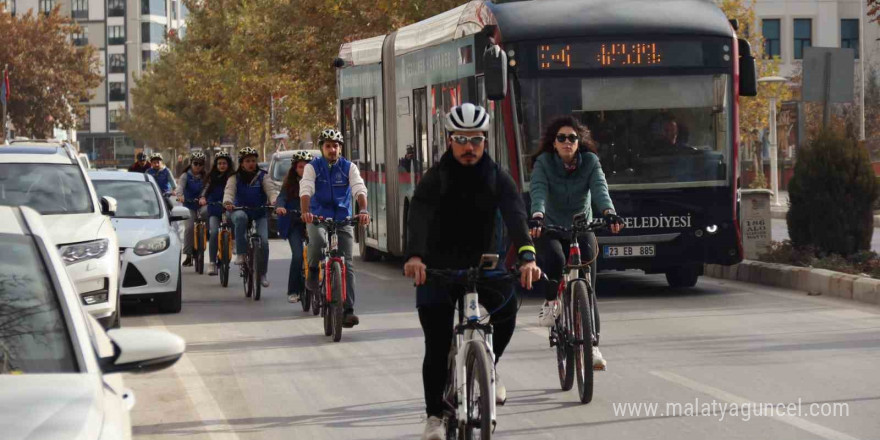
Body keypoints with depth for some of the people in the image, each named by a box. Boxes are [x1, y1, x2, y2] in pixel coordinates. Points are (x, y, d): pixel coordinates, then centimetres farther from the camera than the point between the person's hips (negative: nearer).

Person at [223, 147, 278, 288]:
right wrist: (227, 202, -39)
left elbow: (271, 190, -12)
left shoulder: (262, 176, 2)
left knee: (263, 241, -16)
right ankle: (240, 253, -32)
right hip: (241, 210, -1)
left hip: (260, 214, 1)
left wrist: (274, 202, -35)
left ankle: (262, 273, 3)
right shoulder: (235, 177, 0)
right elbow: (229, 191, -15)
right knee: (240, 217, -39)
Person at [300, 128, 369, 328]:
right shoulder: (312, 167, -2)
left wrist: (363, 210, -34)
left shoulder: (349, 168, 1)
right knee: (318, 240, -36)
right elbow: (306, 190, -18)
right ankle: (313, 271, -5)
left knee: (347, 263, -7)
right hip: (318, 217, -2)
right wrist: (305, 212, -37)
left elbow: (359, 189, -14)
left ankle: (348, 310, -5)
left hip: (343, 219, 2)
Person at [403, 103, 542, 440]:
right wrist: (414, 256, -48)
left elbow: (515, 216, -22)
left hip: (481, 264, 2)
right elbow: (418, 217, -27)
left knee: (506, 309, -22)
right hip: (437, 269, -2)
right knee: (437, 346, -9)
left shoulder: (497, 179, -6)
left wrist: (526, 255, -42)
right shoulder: (434, 179, -11)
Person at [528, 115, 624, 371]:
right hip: (550, 230, -2)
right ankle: (551, 303, -6)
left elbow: (600, 189, -22)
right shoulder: (544, 163, -9)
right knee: (554, 259, -34)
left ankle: (592, 345, -2)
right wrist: (537, 216, -47)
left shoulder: (590, 162, -6)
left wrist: (609, 213, -43)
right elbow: (538, 191, -26)